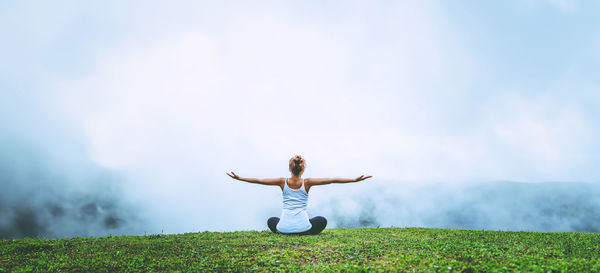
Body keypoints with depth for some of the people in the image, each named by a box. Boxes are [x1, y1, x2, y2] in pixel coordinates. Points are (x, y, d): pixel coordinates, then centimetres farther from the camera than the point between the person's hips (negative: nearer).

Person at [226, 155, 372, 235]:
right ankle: (306, 235, 7)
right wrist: (355, 180, -2)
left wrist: (239, 178, 16)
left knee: (271, 221, 36)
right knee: (322, 221, 28)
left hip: (285, 227, 2)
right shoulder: (307, 182, -3)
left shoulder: (283, 182, 1)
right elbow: (332, 180, -5)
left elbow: (259, 180, 5)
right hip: (303, 227, -1)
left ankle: (284, 234, 11)